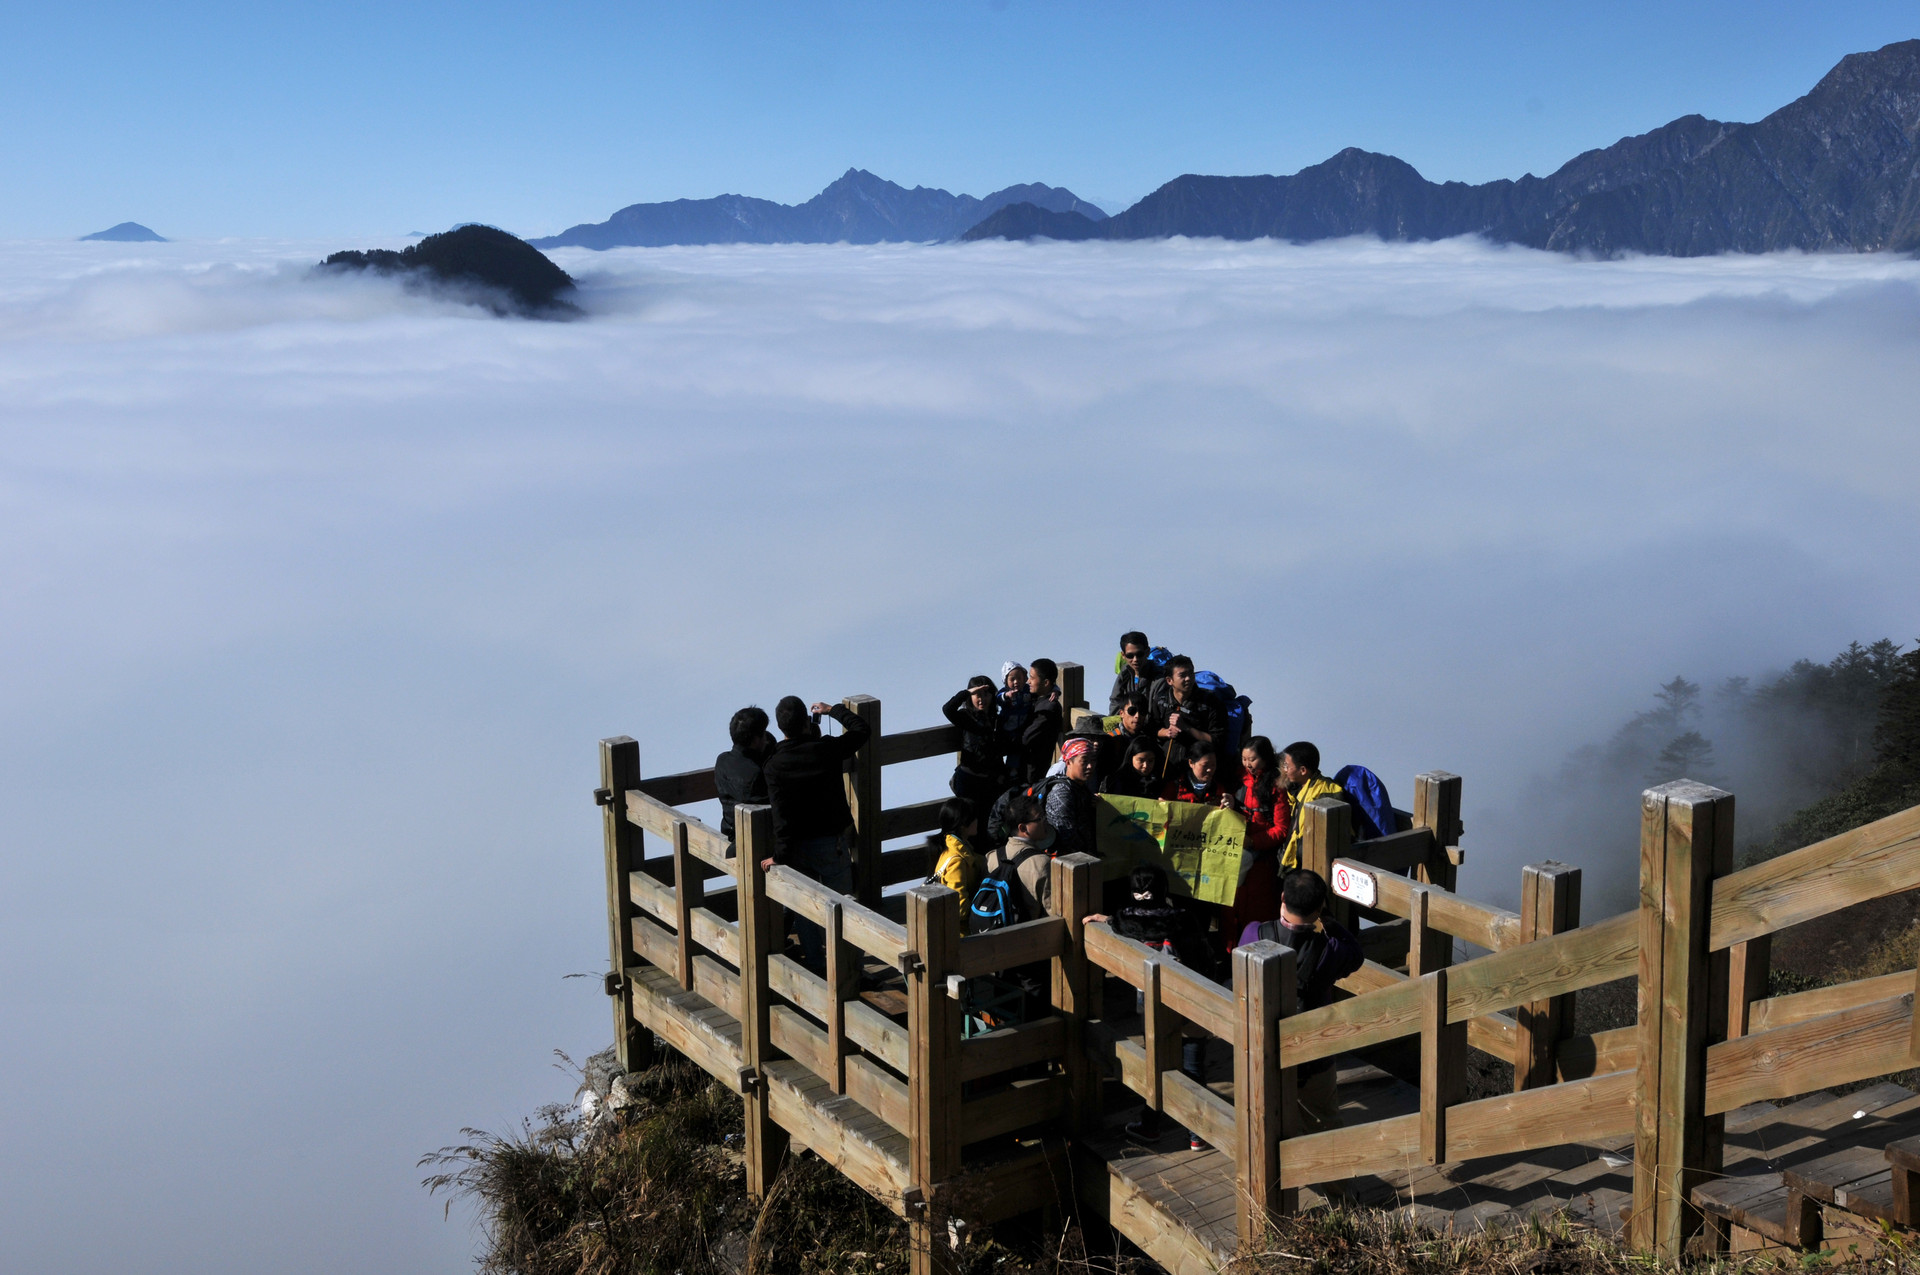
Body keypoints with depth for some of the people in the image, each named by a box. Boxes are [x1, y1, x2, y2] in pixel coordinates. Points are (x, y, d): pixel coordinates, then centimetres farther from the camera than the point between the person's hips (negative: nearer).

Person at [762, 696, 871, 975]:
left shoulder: (774, 764, -13)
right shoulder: (827, 749, -12)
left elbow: (781, 813, -18)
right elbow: (860, 730, 7)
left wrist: (780, 854, -18)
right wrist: (833, 710, 21)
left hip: (798, 847, 1)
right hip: (831, 842, -1)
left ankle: (814, 961, 22)